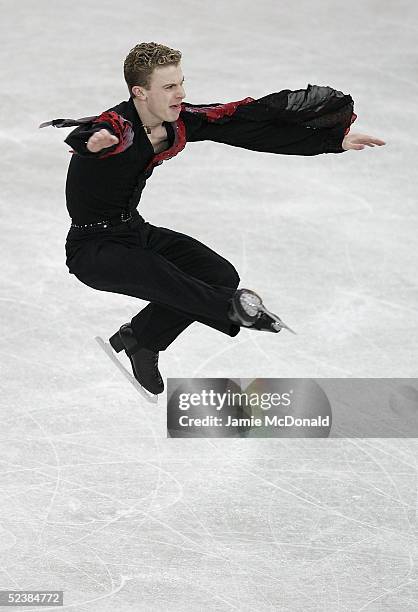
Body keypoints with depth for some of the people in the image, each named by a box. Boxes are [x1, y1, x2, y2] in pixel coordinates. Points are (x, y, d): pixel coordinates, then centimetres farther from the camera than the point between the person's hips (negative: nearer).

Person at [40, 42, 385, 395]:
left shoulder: (180, 121, -8)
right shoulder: (117, 126, -28)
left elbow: (252, 123, -6)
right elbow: (84, 135, -52)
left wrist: (337, 139, -7)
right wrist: (94, 141, -80)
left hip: (136, 230, 8)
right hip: (93, 247, -8)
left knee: (221, 275, -5)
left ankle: (139, 339, 10)